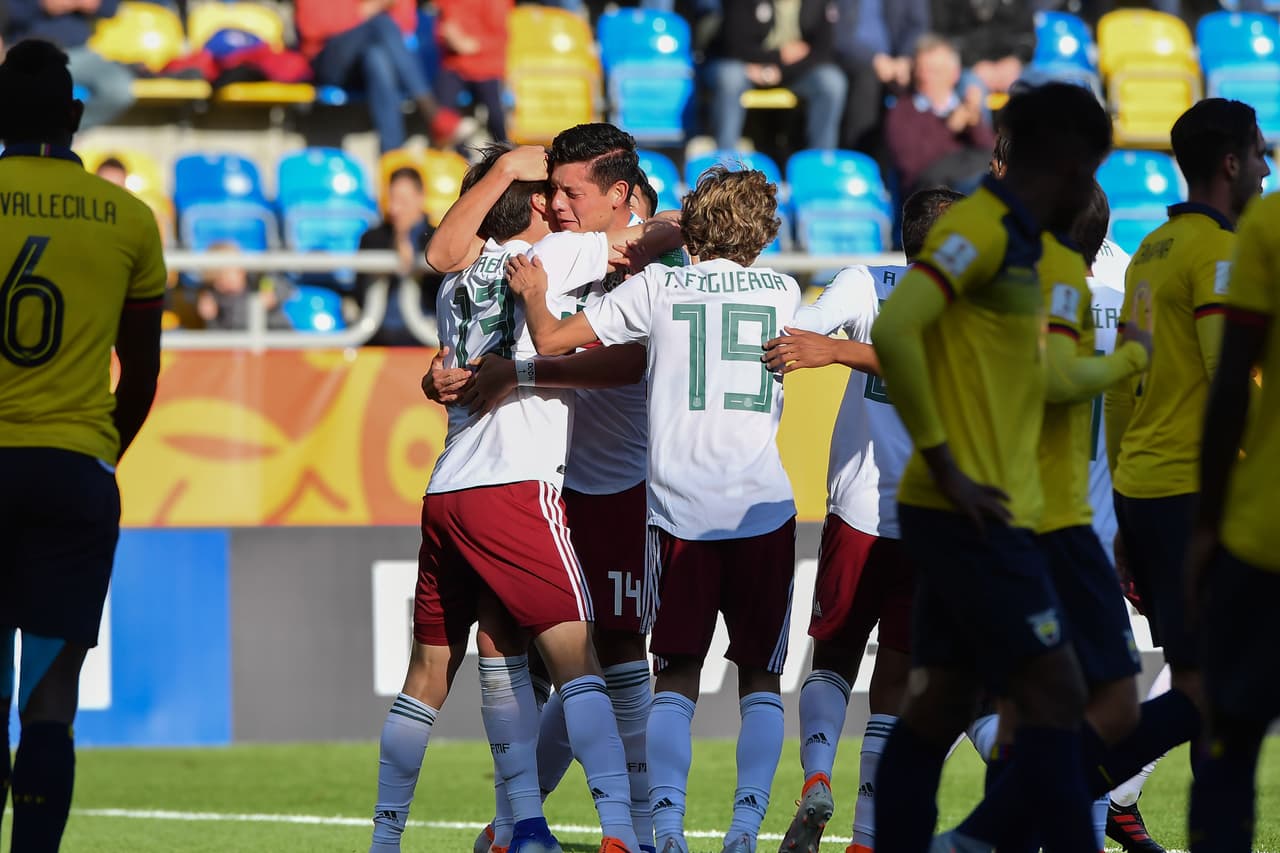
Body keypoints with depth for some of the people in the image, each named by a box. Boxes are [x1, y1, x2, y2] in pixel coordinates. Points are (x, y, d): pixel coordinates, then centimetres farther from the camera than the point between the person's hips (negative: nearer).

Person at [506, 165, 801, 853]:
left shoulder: (656, 287, 3)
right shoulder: (783, 292, 9)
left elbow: (552, 339, 0)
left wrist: (532, 294, 18)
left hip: (678, 507, 0)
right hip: (763, 506, 0)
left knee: (676, 675, 7)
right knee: (759, 677, 9)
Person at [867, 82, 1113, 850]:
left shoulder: (1020, 241, 16)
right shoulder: (983, 229, -13)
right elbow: (894, 331, -25)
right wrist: (945, 466, -22)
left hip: (974, 515, 10)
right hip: (975, 512, -10)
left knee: (943, 702, 9)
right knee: (1056, 695, -9)